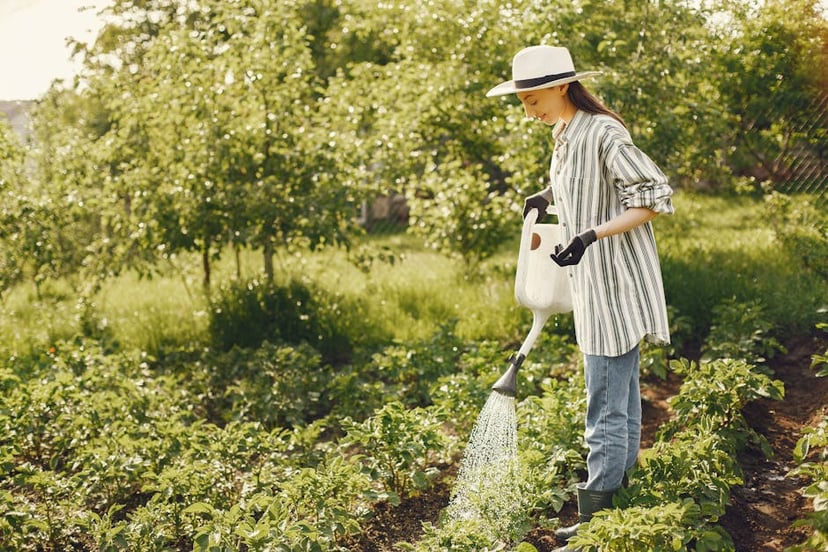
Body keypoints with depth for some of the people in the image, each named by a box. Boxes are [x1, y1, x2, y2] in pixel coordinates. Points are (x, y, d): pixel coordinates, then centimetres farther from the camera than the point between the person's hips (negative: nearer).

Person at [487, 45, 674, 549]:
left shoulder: (602, 134, -18)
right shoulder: (565, 135, 10)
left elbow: (654, 197, -20)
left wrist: (591, 236, -28)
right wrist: (550, 196, 12)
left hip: (615, 284, -10)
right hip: (595, 285, 10)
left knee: (607, 403, -7)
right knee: (620, 394, 19)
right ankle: (620, 486, 31)